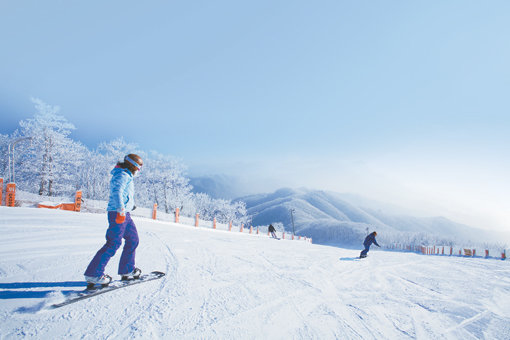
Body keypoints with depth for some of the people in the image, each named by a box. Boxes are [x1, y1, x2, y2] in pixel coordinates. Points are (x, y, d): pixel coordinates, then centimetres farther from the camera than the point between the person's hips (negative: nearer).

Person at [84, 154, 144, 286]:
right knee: (113, 243, -11)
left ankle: (127, 270, 22)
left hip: (124, 214, 11)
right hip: (118, 214, -11)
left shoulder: (127, 176, 21)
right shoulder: (122, 175, -11)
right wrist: (121, 210, -35)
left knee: (133, 239, 14)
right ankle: (93, 274, -6)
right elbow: (117, 192, -26)